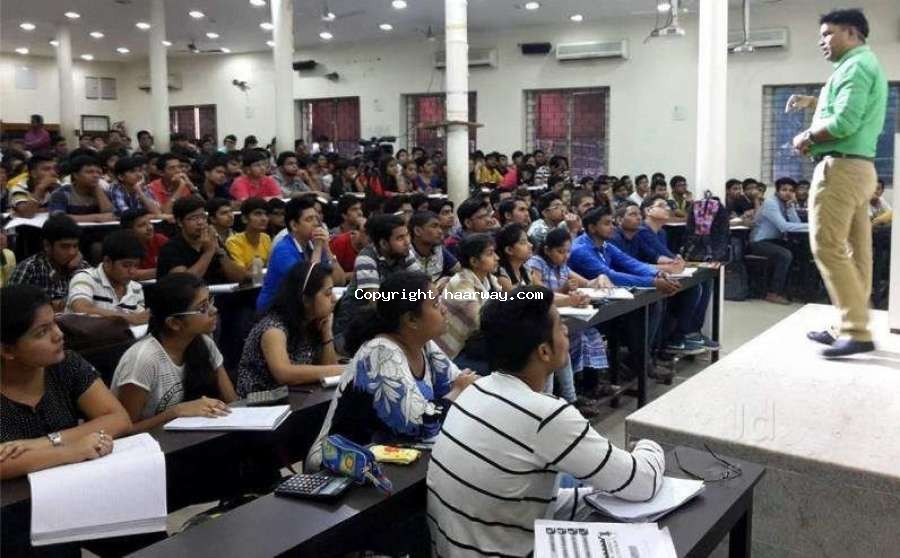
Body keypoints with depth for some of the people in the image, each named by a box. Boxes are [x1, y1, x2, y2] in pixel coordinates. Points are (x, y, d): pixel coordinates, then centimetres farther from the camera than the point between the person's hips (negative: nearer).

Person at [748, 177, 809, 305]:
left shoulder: (787, 203, 7)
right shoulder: (770, 203, -17)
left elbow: (796, 224, -6)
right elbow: (784, 226, -28)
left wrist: (790, 206, -15)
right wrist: (809, 226, -28)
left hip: (774, 240, 8)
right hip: (759, 242, -8)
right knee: (785, 255, -27)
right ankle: (773, 293, -18)